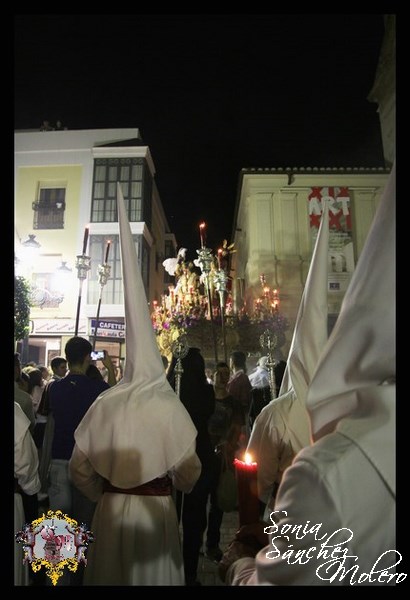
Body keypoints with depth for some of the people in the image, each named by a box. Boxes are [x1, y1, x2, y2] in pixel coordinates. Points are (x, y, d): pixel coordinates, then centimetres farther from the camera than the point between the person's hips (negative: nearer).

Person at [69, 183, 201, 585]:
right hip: (156, 511, -2)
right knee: (153, 573, 17)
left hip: (111, 511, 2)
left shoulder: (105, 403, -12)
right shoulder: (169, 406, -18)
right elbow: (189, 470, -9)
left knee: (112, 573, 21)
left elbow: (80, 468, -2)